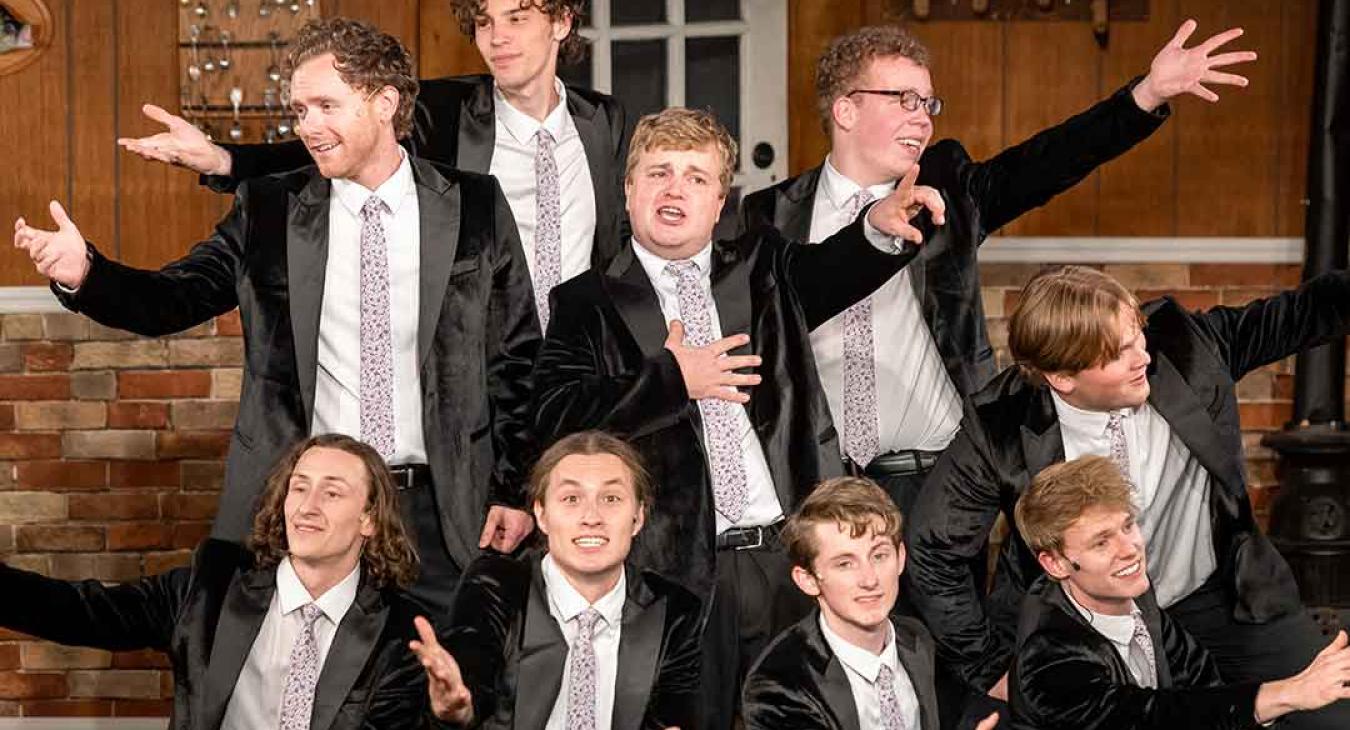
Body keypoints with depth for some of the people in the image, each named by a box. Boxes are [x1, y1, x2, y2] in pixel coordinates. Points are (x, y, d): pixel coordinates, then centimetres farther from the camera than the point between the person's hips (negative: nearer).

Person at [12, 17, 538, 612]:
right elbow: (173, 300, 1)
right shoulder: (267, 210, 5)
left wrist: (513, 489, 1)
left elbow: (516, 359, 5)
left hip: (435, 511, -1)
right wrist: (84, 272, -19)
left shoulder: (477, 207, 2)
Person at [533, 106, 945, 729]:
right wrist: (672, 379, -15)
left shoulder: (763, 273, 13)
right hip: (677, 569, -2)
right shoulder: (586, 305, 4)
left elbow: (834, 271, -7)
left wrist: (883, 225, -28)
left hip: (791, 560, 2)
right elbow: (556, 419, -9)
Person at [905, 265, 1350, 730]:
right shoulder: (1000, 432, -24)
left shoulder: (1184, 345, -19)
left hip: (1212, 599, 2)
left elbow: (1295, 317, -4)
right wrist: (993, 668, -9)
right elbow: (933, 553, -12)